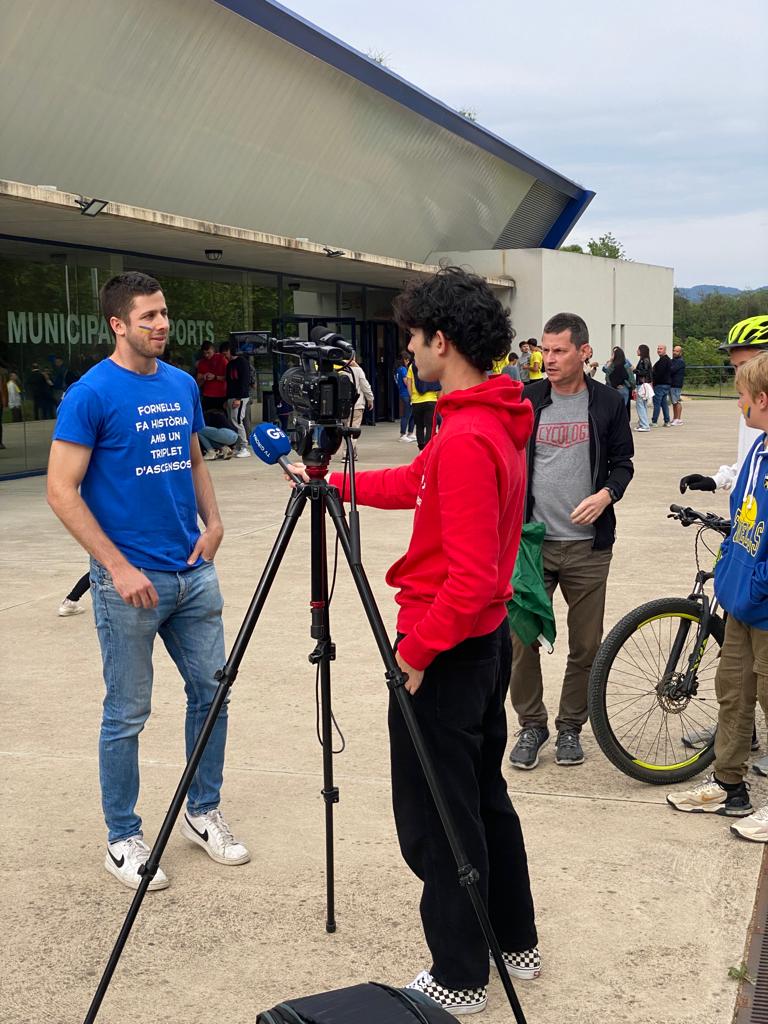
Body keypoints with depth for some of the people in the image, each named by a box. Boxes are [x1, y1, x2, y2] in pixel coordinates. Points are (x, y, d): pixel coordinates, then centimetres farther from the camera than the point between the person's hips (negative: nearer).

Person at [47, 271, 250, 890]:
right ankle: (123, 839, 21)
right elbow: (62, 492, -13)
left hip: (194, 573, 6)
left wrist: (213, 520, 2)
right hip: (131, 580, -6)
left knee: (211, 690, 12)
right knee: (127, 714, 4)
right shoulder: (91, 393, -11)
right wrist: (118, 567, -17)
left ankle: (203, 813, 30)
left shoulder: (183, 385, 8)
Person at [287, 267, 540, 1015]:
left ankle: (458, 979, 17)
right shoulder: (495, 421, 7)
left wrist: (416, 650, -16)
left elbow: (470, 577, -27)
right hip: (487, 642, 10)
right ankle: (516, 941, 35)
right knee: (484, 796, 21)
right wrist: (330, 482, 23)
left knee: (433, 819, 3)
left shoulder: (466, 440, -24)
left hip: (444, 653, -10)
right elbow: (415, 484, 20)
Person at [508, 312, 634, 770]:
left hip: (587, 545, 0)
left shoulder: (608, 402, 2)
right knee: (522, 638, 1)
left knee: (586, 644, 7)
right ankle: (531, 725, 19)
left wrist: (607, 494, -13)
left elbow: (623, 462, 8)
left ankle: (571, 726, 24)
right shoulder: (526, 400, 4)